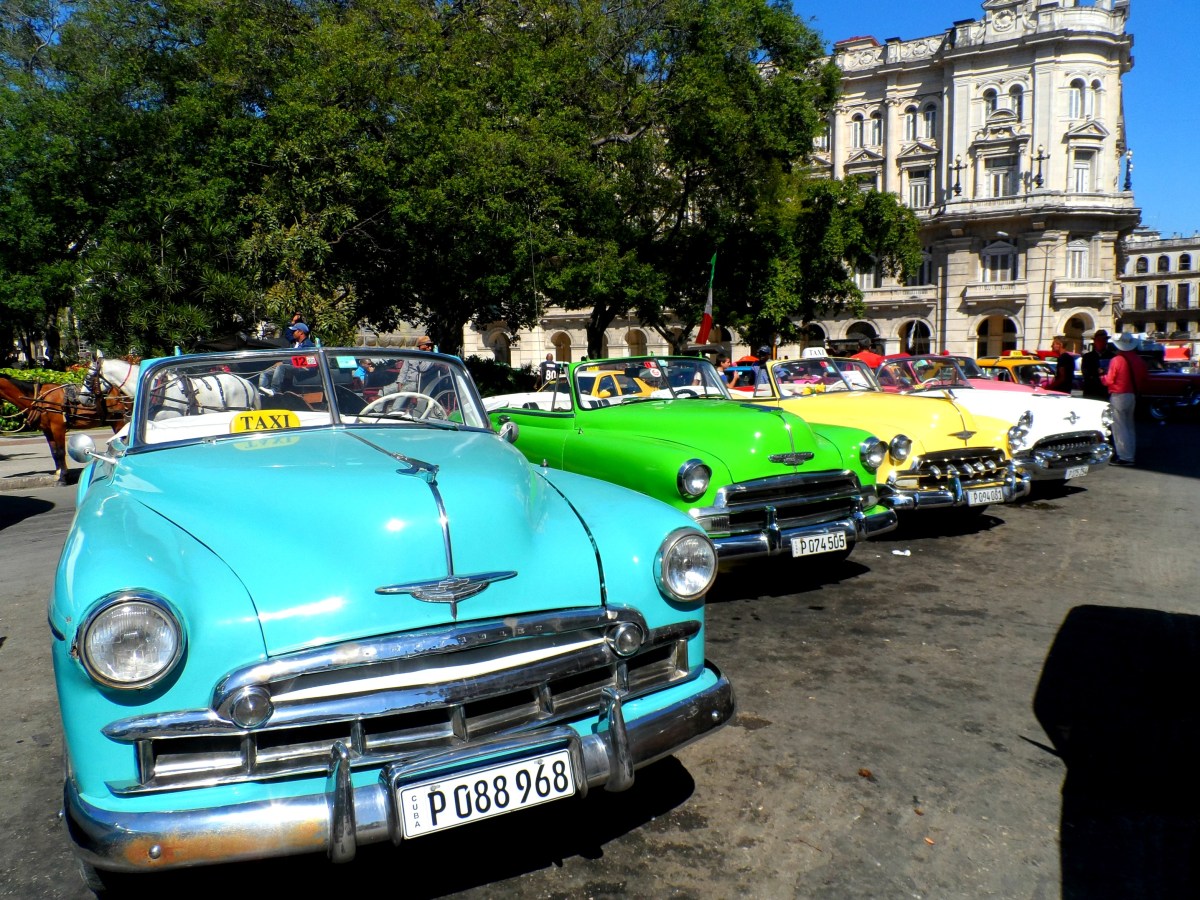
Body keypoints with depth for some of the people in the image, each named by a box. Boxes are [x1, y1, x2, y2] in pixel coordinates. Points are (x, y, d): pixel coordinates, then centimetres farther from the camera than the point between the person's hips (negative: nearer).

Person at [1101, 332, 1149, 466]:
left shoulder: (1116, 360, -16)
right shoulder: (1139, 360, 2)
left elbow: (1109, 380, -13)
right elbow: (1146, 378, 9)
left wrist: (1102, 376, 6)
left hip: (1118, 396, -7)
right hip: (1132, 395, 7)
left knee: (1119, 427, -2)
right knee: (1129, 426, 17)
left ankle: (1125, 457, -2)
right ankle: (1131, 454, 22)